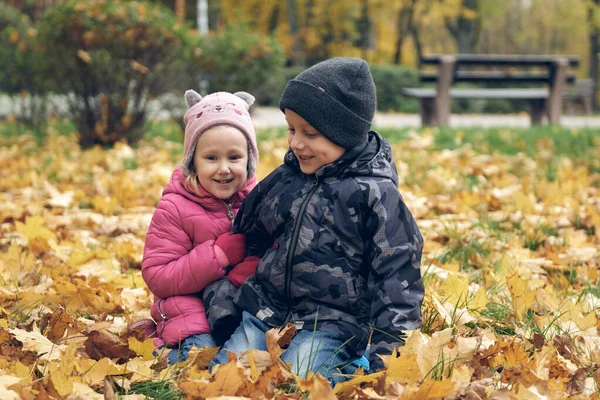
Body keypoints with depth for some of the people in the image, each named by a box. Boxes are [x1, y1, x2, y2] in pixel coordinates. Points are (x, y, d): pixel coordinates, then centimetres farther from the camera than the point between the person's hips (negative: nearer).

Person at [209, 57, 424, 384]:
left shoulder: (374, 195, -10)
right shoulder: (285, 178, 7)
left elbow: (396, 277, -9)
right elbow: (248, 237, 22)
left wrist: (382, 352, -14)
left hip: (332, 325, -5)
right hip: (266, 311, 5)